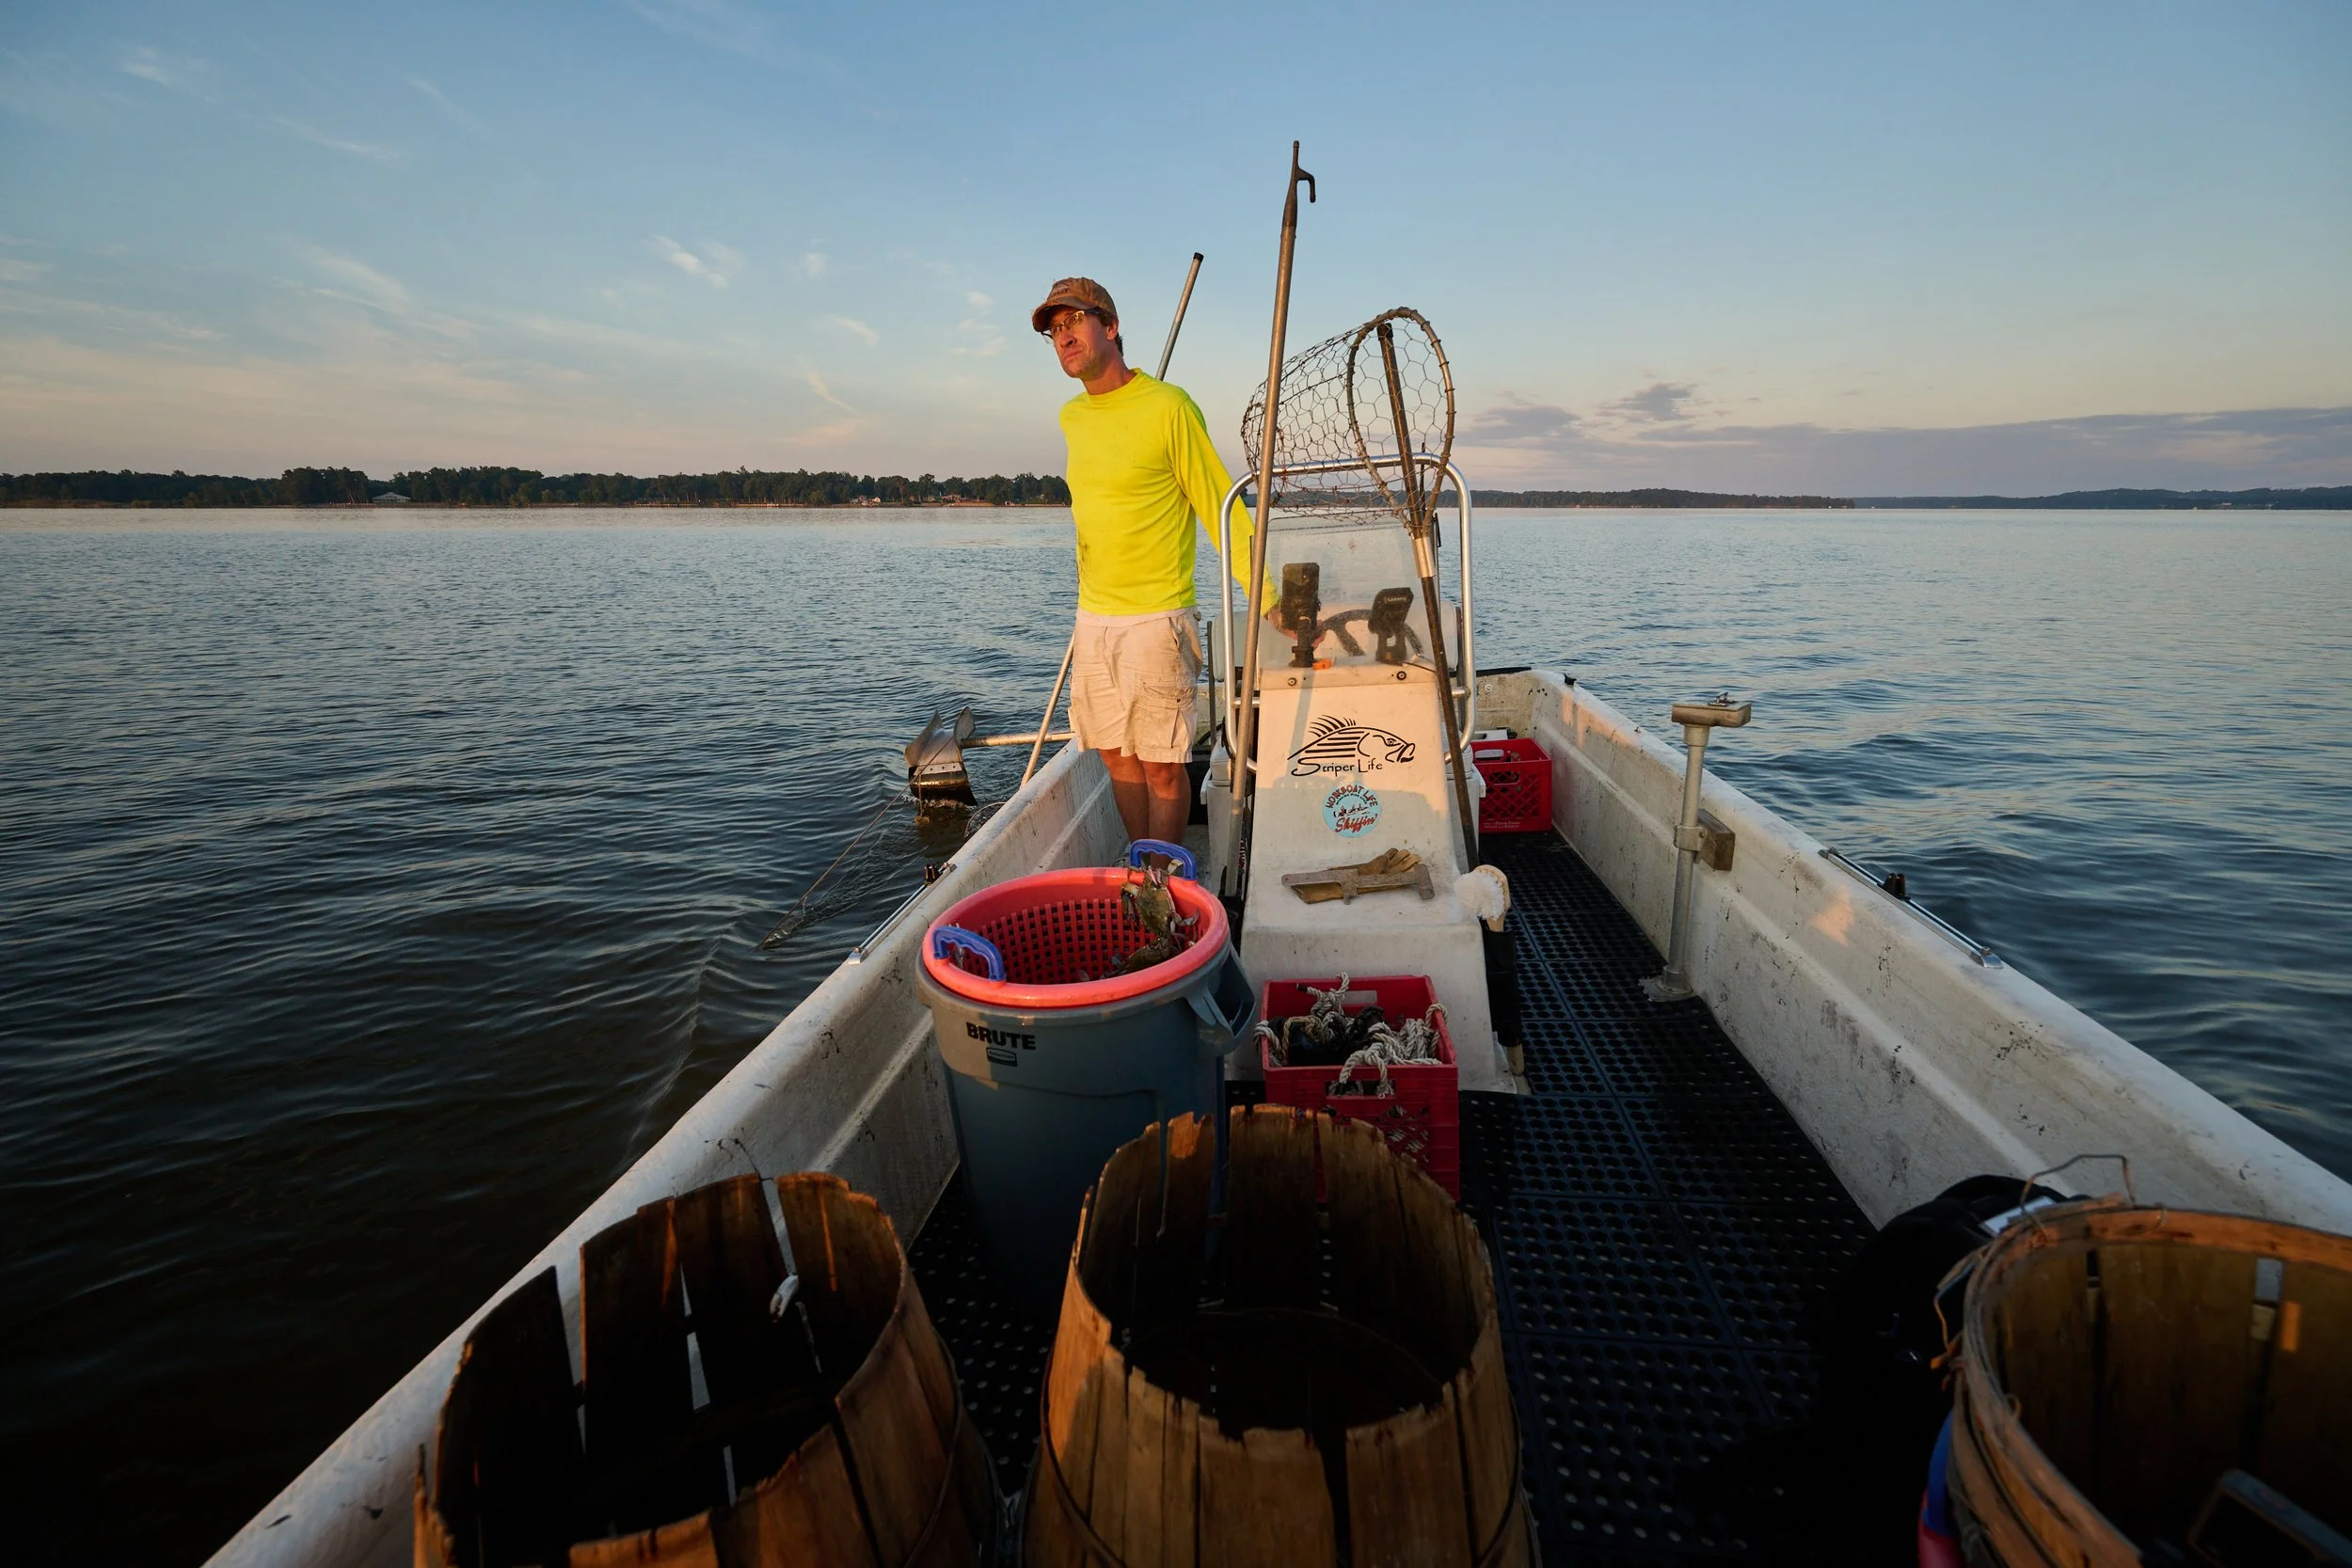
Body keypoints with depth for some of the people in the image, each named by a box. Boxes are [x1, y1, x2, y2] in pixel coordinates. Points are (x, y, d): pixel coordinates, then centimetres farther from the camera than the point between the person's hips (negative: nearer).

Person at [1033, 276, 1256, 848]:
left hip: (1157, 619, -6)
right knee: (1117, 756, 12)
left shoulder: (1168, 405, -9)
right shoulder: (1071, 416, 12)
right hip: (1093, 619, 7)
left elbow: (1221, 509, -9)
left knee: (1162, 764, -1)